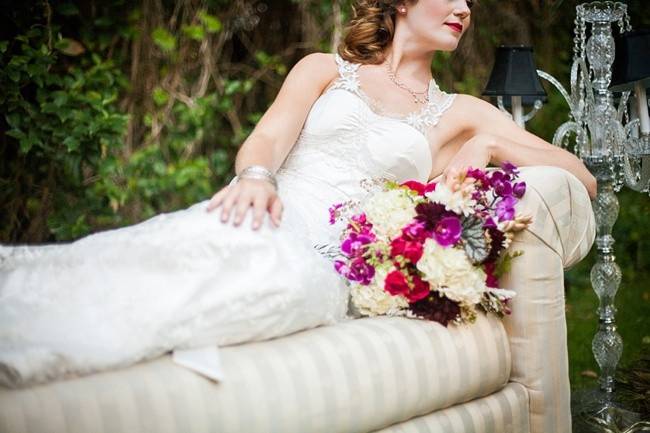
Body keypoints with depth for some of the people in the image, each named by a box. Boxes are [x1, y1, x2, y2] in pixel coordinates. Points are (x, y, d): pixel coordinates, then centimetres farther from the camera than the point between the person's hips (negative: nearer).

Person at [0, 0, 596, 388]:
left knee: (277, 271, -40)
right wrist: (255, 176, -20)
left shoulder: (460, 114, 25)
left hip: (329, 261, -1)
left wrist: (489, 142, 3)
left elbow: (582, 178, 21)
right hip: (268, 216, 1)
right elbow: (265, 139, 5)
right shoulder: (325, 69, 23)